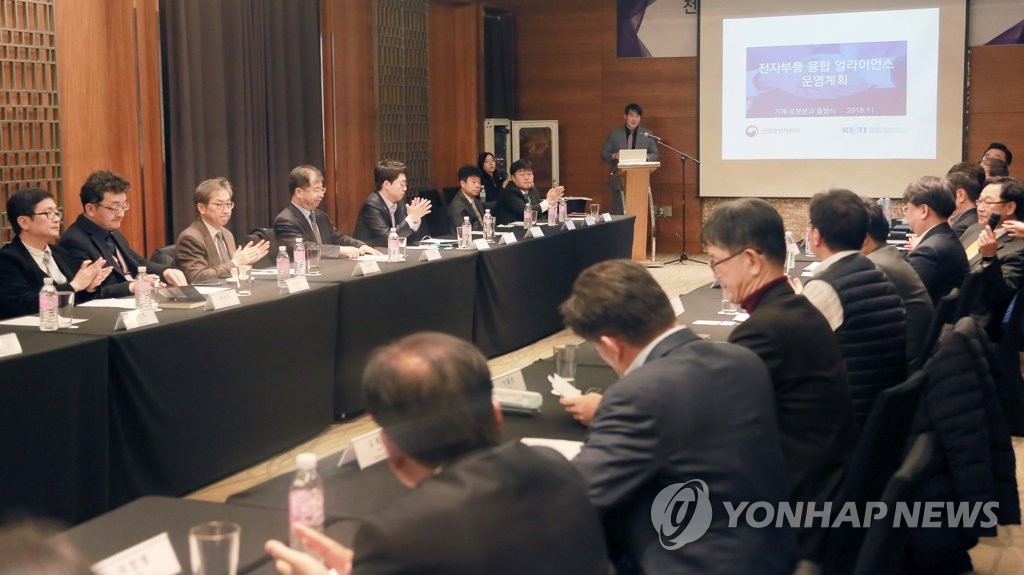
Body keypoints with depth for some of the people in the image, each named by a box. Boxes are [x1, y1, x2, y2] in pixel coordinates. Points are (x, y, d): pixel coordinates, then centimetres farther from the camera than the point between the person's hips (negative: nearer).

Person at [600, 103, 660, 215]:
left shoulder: (647, 135, 9)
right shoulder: (614, 134, 8)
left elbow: (655, 155, 9)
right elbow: (604, 154, 8)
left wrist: (645, 157, -13)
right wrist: (614, 156, -14)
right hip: (619, 181, 0)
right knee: (618, 214, -1)